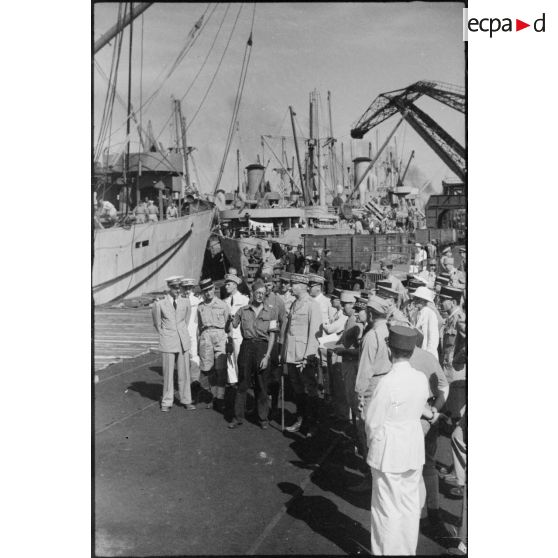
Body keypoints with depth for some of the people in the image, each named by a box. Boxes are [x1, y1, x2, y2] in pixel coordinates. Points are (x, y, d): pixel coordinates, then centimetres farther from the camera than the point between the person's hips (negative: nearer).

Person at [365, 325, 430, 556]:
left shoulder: (388, 382, -23)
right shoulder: (421, 379, -6)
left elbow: (372, 420, -14)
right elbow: (418, 410, 6)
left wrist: (372, 442, 3)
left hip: (389, 452, -6)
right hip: (414, 449, 6)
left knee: (387, 507, 10)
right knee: (410, 504, 19)